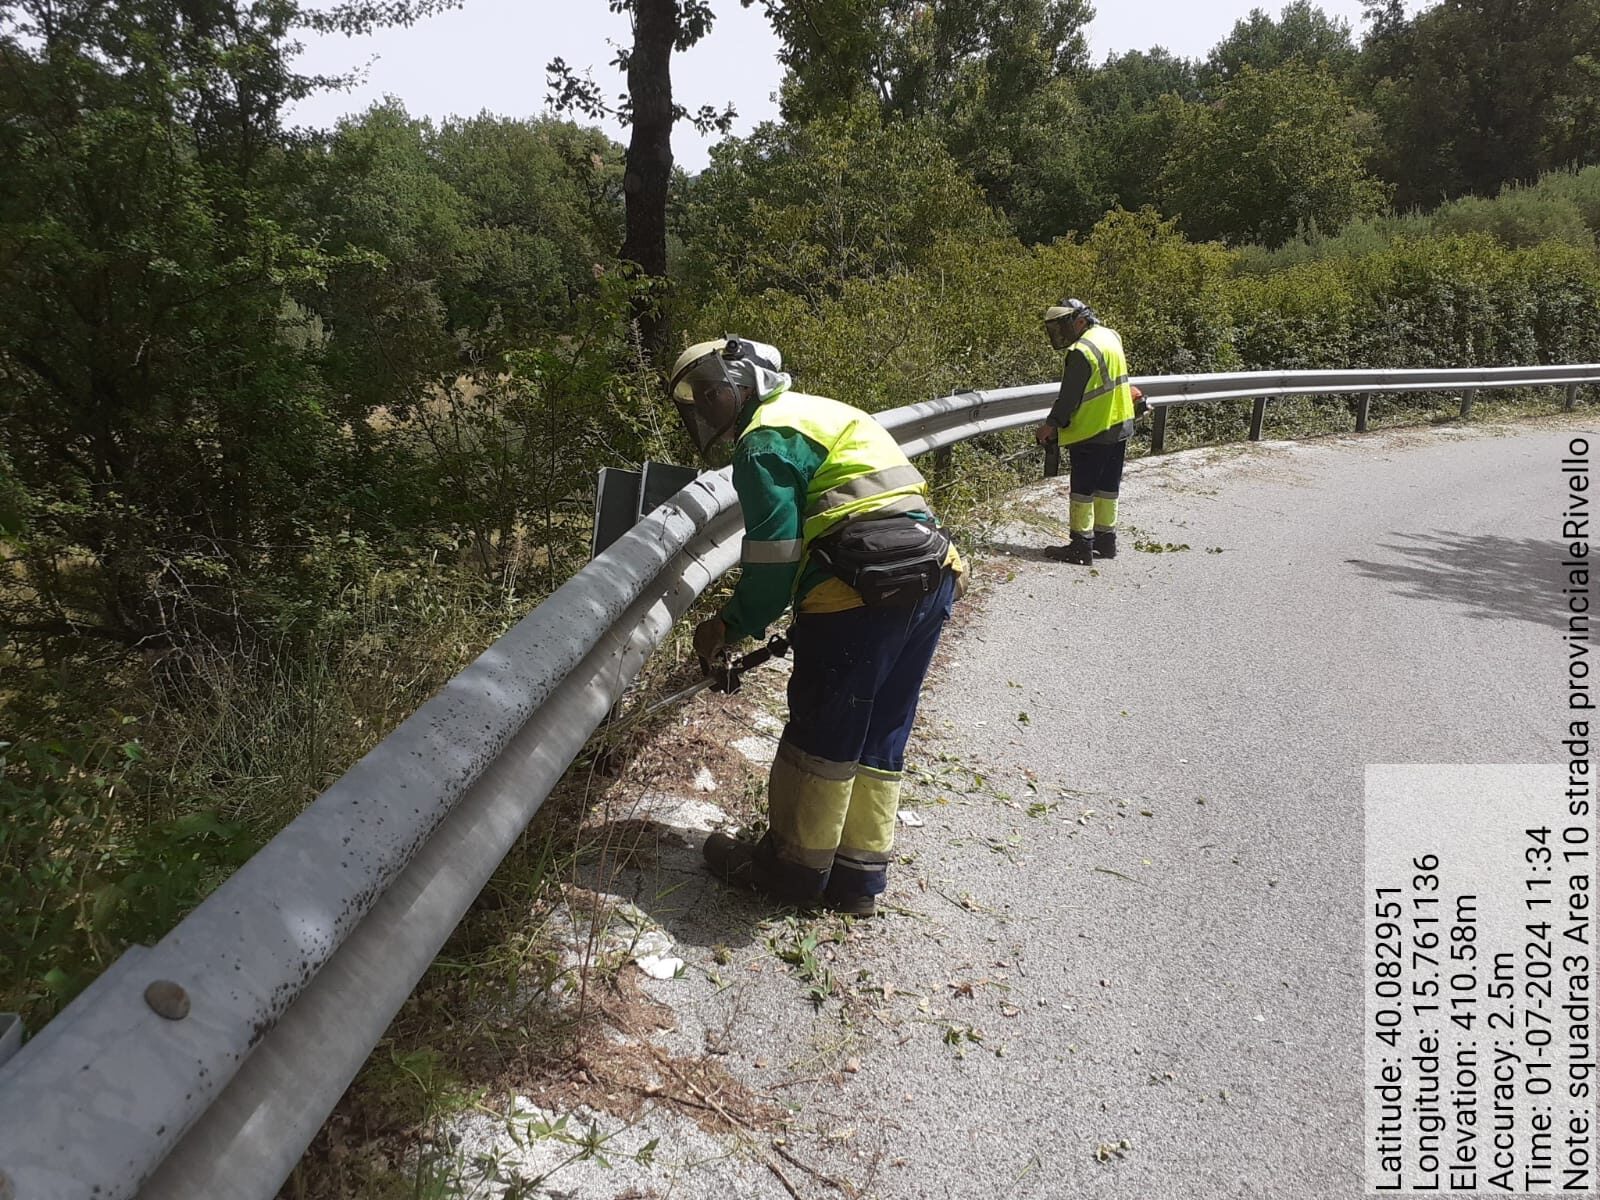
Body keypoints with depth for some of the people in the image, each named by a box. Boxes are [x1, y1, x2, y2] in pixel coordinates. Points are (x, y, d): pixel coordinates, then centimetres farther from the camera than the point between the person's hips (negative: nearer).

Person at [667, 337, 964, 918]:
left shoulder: (765, 439, -5)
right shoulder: (817, 412, 25)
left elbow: (774, 555, -9)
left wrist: (731, 626, 5)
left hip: (867, 587, -9)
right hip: (932, 575, 9)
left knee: (819, 735, 5)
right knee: (879, 738, 15)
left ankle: (792, 869, 19)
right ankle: (860, 875, 24)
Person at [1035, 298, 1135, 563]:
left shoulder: (1082, 351, -21)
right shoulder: (1110, 336, 7)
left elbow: (1069, 397, -18)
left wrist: (1052, 425, -8)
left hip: (1091, 432, -9)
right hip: (1120, 425, 9)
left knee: (1083, 489, -1)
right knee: (1108, 486, 15)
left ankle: (1081, 545, 2)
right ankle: (1106, 539, 23)